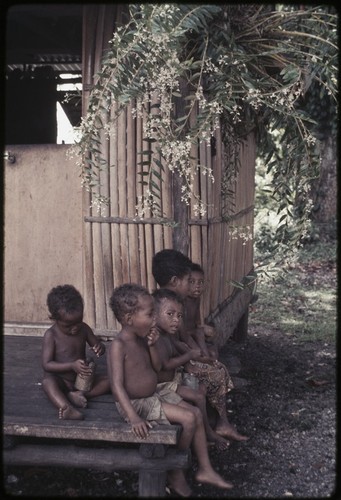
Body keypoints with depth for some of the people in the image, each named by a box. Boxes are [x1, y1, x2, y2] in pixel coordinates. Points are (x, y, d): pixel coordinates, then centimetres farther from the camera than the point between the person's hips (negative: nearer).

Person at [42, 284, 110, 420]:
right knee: (47, 382, -38)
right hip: (60, 380, -5)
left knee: (109, 380, -16)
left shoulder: (83, 329, -2)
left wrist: (100, 349, -17)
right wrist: (72, 366, -33)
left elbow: (99, 345, 10)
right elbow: (46, 364, -19)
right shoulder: (51, 335, -14)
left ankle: (76, 395, -28)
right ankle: (67, 408, -59)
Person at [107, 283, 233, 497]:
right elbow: (117, 385, -30)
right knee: (188, 419, -17)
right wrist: (133, 418, -38)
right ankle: (175, 471, 3)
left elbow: (157, 368, 12)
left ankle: (205, 469, 16)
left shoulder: (141, 339, 3)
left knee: (196, 413, 4)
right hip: (137, 403, -9)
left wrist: (152, 346, -6)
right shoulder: (119, 346, -24)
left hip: (155, 394, 9)